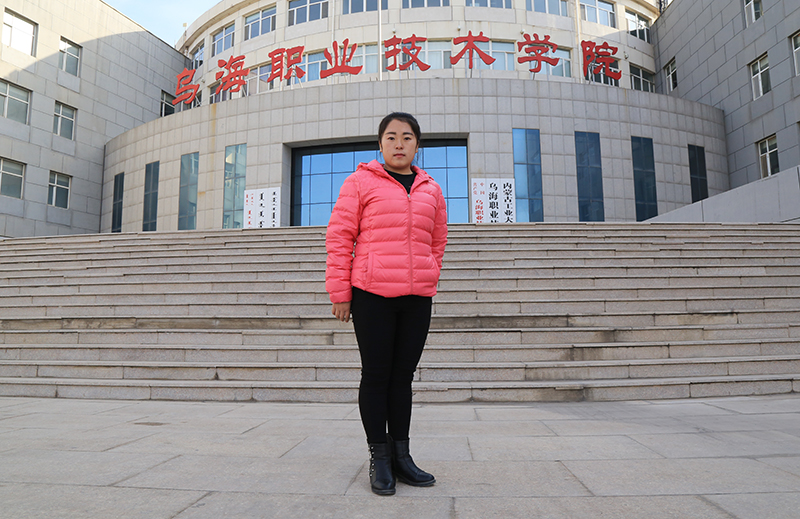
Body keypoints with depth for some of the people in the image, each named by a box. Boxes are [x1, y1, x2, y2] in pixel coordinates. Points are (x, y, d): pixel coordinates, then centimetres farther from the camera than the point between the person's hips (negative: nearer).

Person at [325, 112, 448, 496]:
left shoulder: (431, 190, 15)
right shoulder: (361, 182, 1)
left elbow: (437, 242, 21)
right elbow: (339, 237, -3)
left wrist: (426, 281, 12)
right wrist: (340, 292, -6)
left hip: (417, 299, 4)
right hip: (371, 295, -4)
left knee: (403, 375, 11)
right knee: (376, 375, 3)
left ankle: (401, 455, 23)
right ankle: (379, 458, 16)